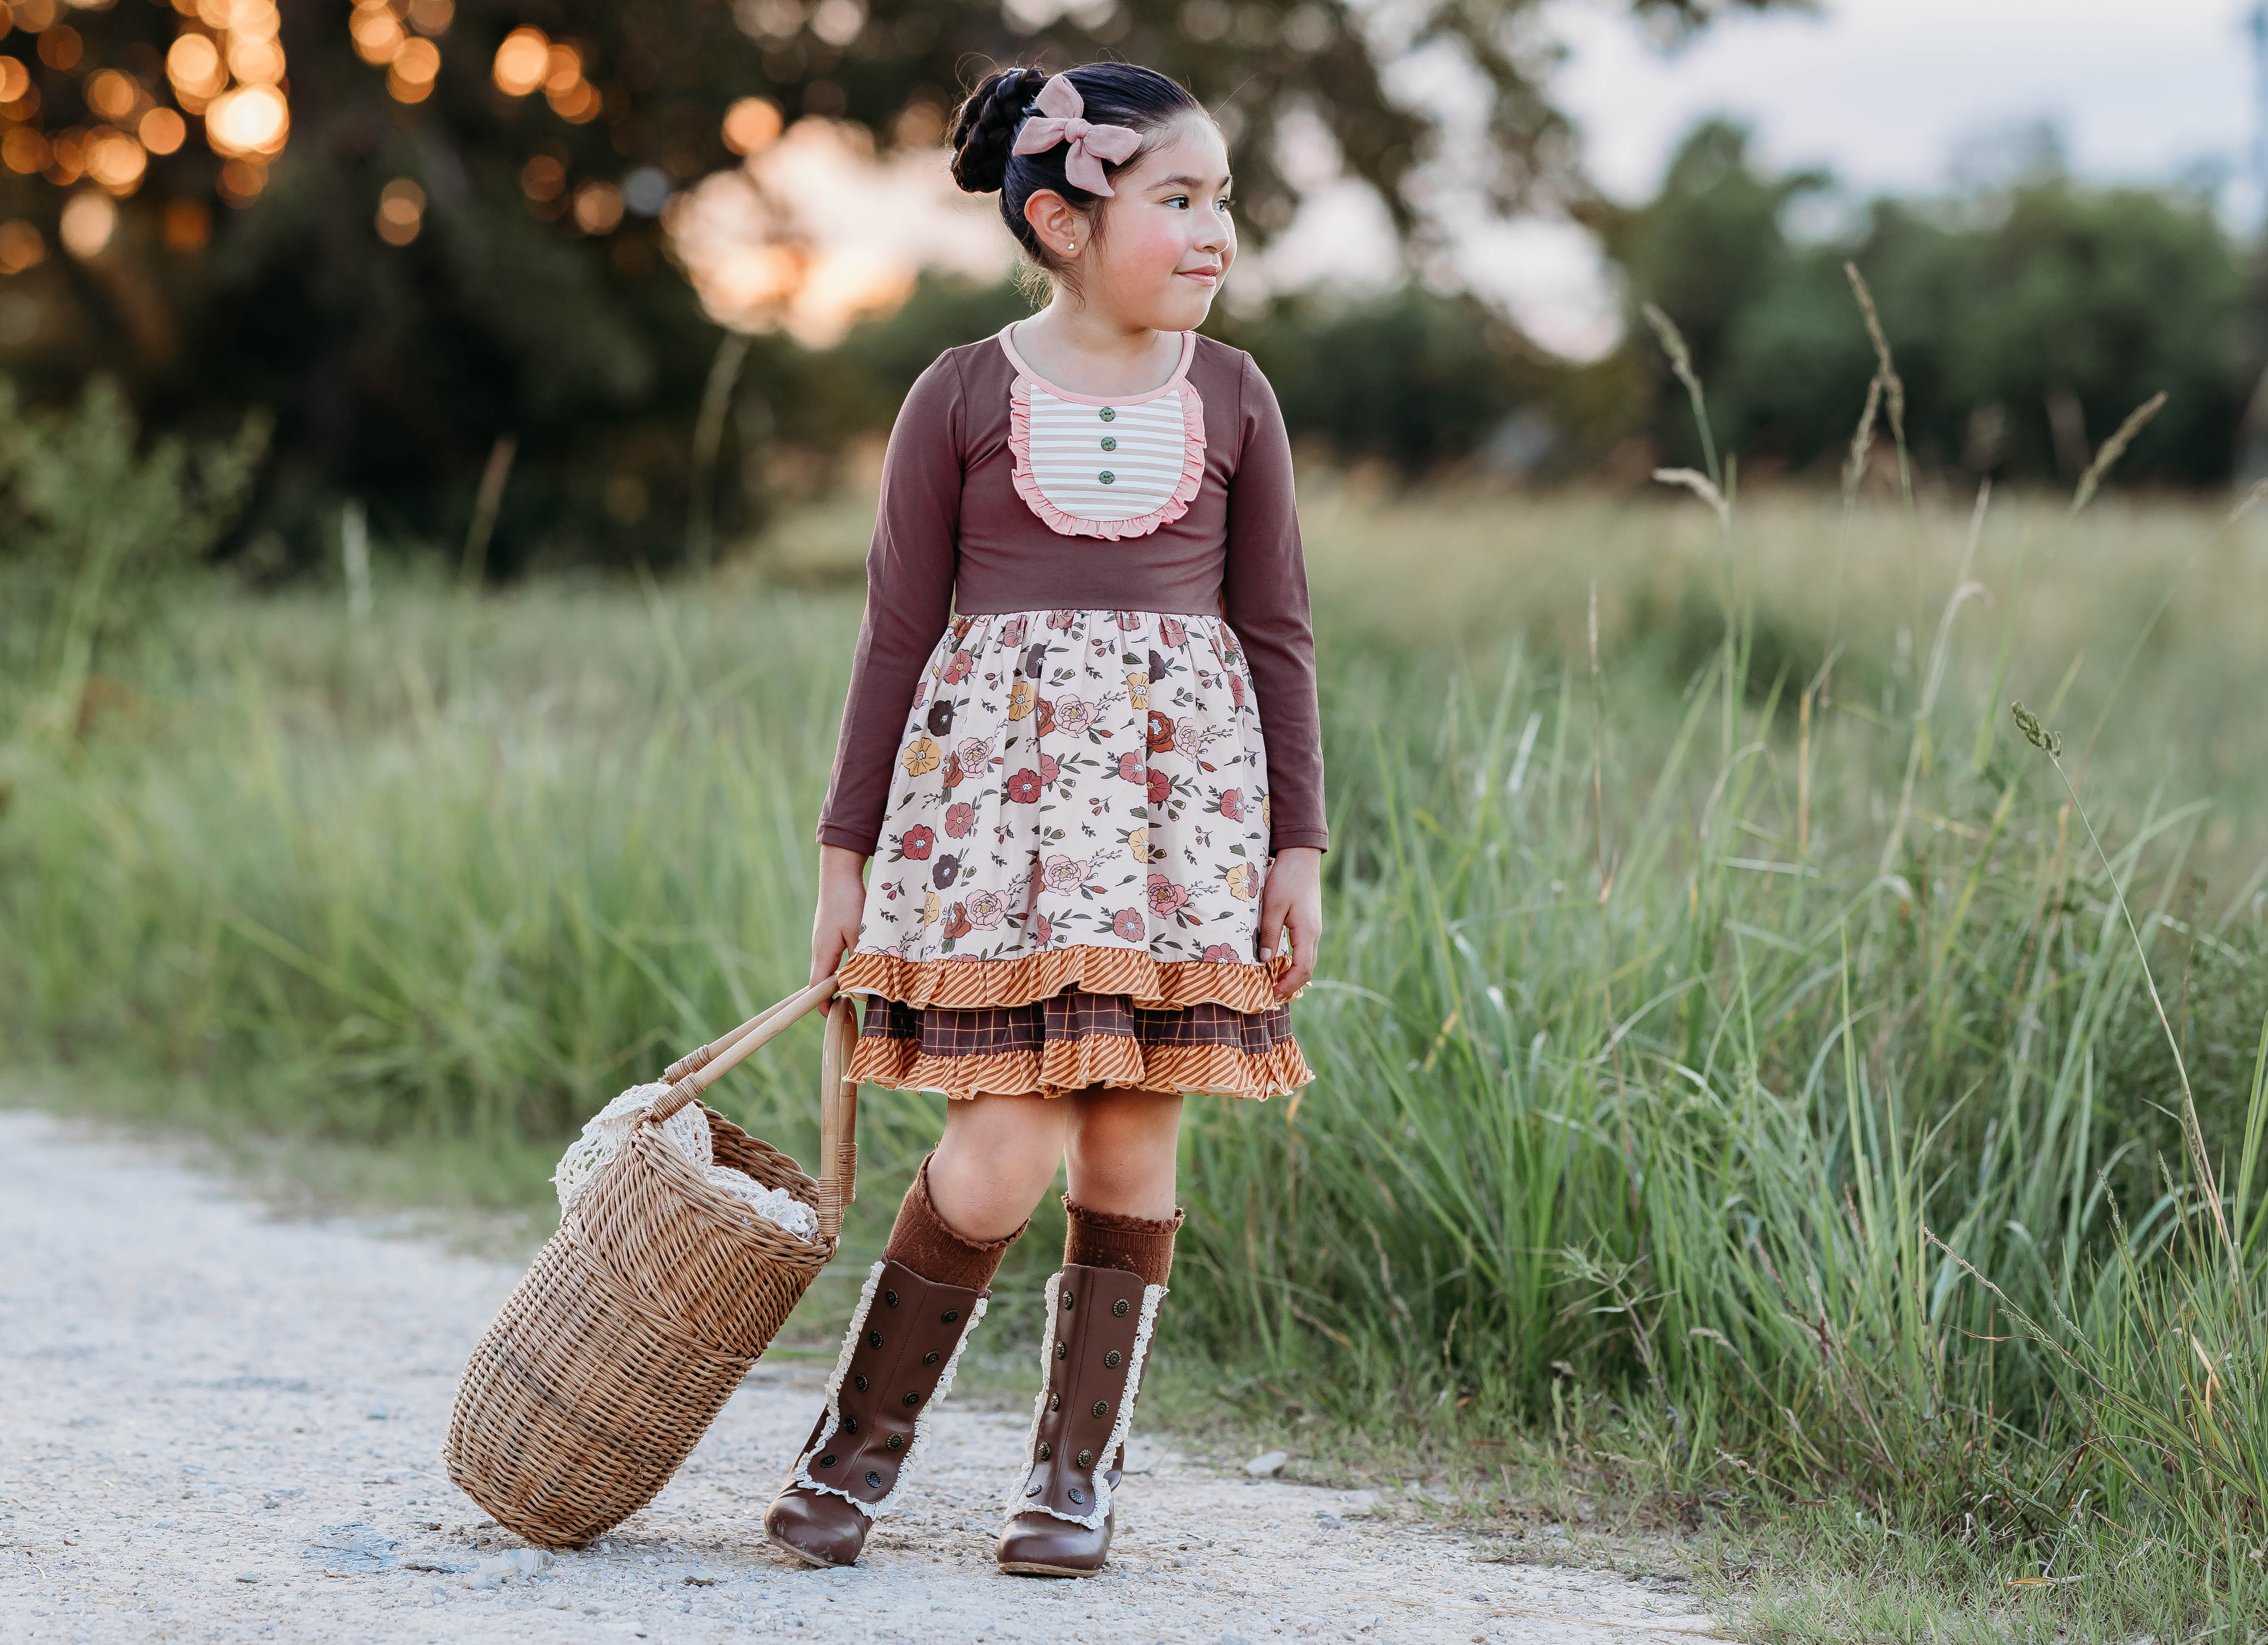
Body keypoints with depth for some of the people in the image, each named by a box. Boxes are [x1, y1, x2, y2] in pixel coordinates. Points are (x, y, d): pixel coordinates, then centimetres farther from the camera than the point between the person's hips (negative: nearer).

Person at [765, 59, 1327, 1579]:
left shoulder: (1230, 397, 8)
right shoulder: (966, 397, 1)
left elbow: (1280, 635, 10)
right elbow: (899, 635, 4)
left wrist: (1298, 846, 5)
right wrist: (850, 853, 3)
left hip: (1183, 786, 3)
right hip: (998, 781, -3)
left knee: (1133, 1140, 3)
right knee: (1010, 1143, -10)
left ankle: (1079, 1469, 15)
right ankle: (864, 1438, 9)